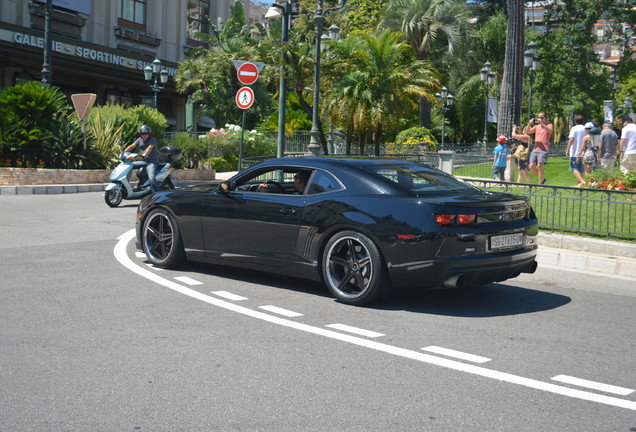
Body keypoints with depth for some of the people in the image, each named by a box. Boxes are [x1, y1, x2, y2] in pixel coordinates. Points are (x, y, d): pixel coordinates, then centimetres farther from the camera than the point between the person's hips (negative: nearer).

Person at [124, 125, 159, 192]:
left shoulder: (152, 140, -9)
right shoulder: (139, 140, 10)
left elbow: (150, 147, -28)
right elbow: (132, 146, 3)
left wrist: (144, 155, -45)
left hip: (152, 162, -7)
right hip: (145, 161, 7)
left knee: (151, 177, -28)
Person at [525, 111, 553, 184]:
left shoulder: (549, 125, 6)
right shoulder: (536, 126, 19)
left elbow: (549, 130, -17)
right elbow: (527, 132, 9)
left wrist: (542, 123, -24)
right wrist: (529, 124, -7)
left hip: (544, 150, -5)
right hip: (535, 149, 5)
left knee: (539, 165, -18)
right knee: (531, 166, -4)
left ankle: (540, 184, -12)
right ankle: (542, 178, 17)